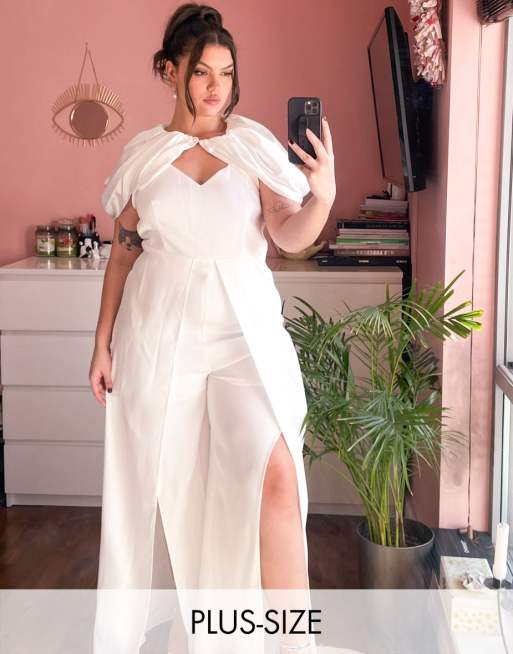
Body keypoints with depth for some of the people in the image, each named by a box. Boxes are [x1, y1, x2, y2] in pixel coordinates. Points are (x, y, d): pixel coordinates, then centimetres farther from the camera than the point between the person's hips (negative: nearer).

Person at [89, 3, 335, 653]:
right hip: (160, 334, 2)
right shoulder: (142, 156, 5)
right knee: (165, 481, 9)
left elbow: (290, 235, -8)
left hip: (244, 331, -1)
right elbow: (123, 254, 10)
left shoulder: (254, 147, 2)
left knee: (276, 475, -17)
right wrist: (102, 343, 8)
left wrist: (323, 196, -29)